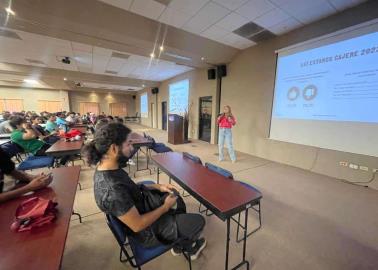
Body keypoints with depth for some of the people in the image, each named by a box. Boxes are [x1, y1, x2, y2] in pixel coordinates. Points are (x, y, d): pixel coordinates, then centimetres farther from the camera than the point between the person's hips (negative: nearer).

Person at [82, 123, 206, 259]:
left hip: (141, 209, 8)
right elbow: (138, 225, -28)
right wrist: (166, 207, -15)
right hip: (147, 231, -8)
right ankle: (188, 247, 39)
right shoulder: (112, 190, -38)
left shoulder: (105, 167, -9)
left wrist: (158, 186, -2)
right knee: (199, 221, 4)